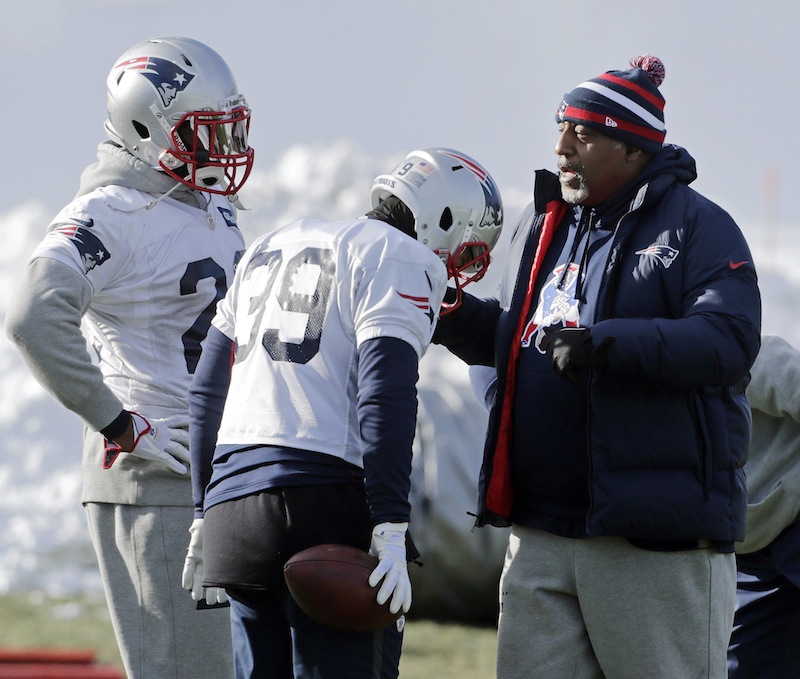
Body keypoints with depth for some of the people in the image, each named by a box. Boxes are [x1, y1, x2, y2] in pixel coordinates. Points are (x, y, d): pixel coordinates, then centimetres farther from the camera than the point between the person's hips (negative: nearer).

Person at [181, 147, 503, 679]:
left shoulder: (272, 249, 24)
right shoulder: (403, 260, -2)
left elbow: (207, 390, 24)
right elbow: (385, 396, -14)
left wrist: (205, 513, 28)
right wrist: (391, 530, -18)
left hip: (234, 495, 8)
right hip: (328, 504, -7)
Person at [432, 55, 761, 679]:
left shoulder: (697, 227, -5)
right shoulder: (543, 223, 18)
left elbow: (730, 339, -19)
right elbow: (510, 337, 30)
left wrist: (606, 342, -27)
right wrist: (456, 319, 8)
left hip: (654, 536, -7)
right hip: (541, 529, 7)